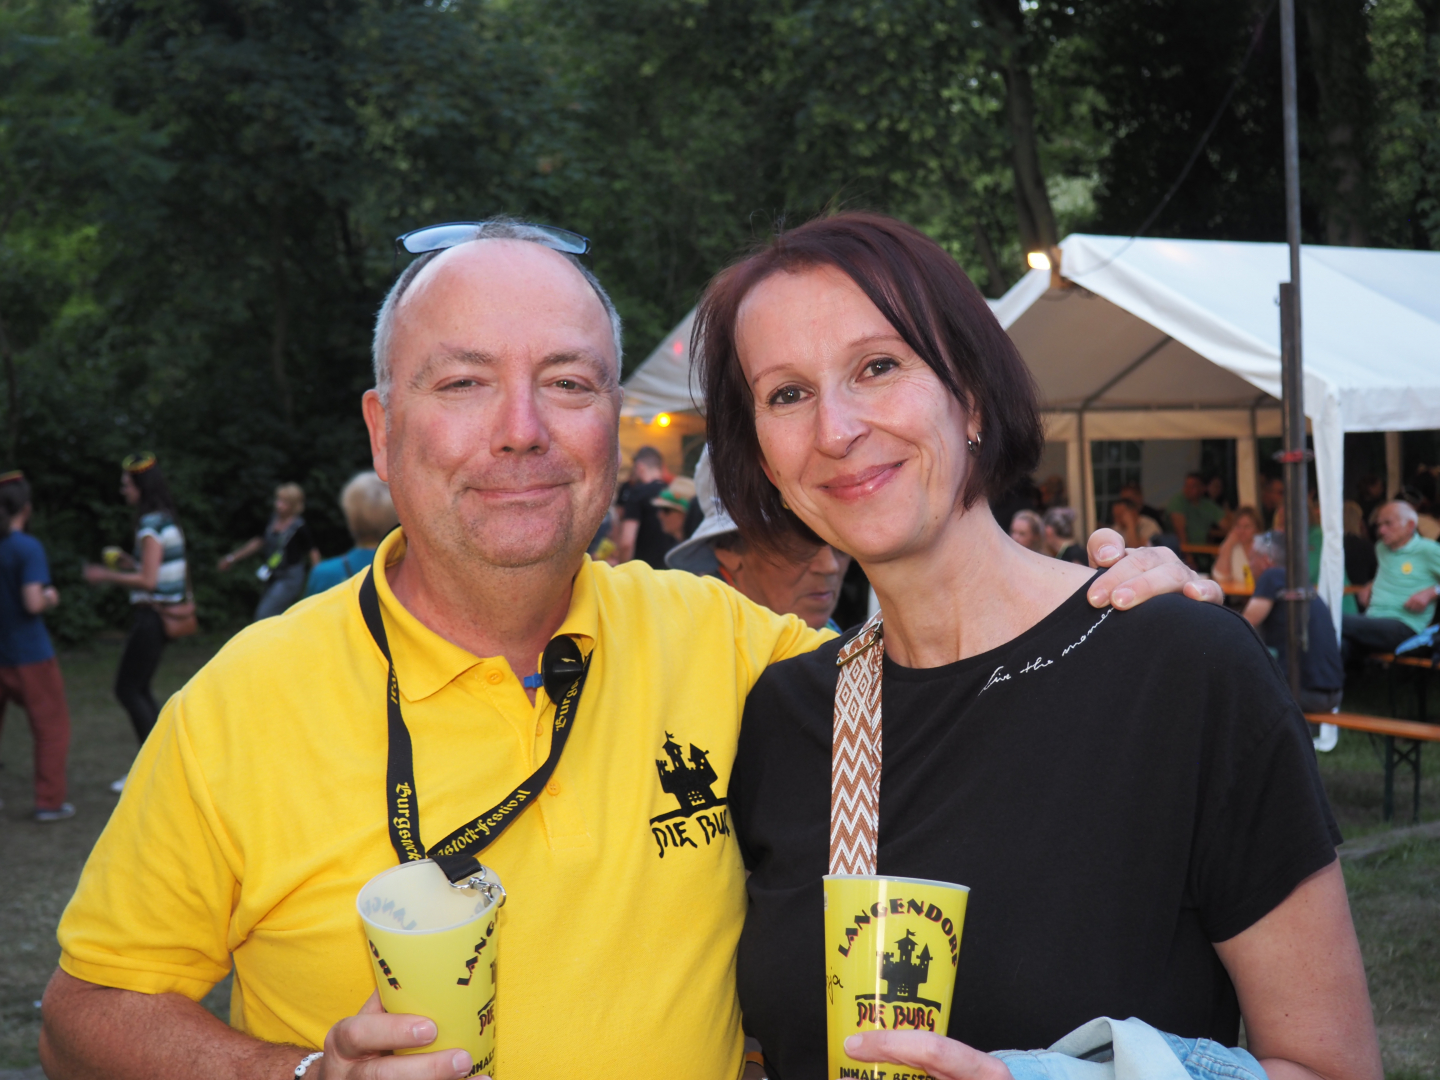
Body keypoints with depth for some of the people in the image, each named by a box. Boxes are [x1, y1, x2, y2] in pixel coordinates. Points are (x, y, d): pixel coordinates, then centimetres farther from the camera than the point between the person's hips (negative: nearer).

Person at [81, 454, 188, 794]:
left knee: (128, 689, -3)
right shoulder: (166, 520, 12)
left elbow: (148, 580, -20)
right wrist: (129, 563, 13)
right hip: (165, 612, 10)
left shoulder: (151, 526, -17)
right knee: (139, 689, 14)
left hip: (152, 615, -10)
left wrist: (107, 576, -11)